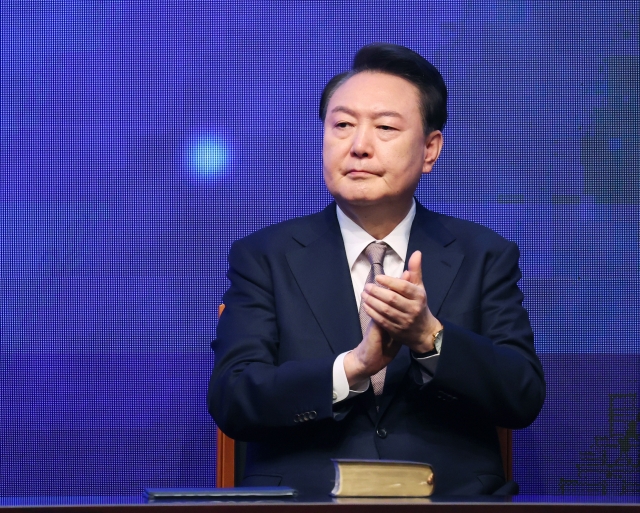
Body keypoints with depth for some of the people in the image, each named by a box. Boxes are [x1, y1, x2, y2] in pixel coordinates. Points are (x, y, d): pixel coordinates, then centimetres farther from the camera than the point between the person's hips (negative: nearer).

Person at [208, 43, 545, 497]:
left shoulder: (485, 257, 10)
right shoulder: (263, 257, 9)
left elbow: (525, 401, 1)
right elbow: (229, 402, -3)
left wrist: (429, 337, -15)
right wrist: (352, 366, -17)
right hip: (302, 497, 0)